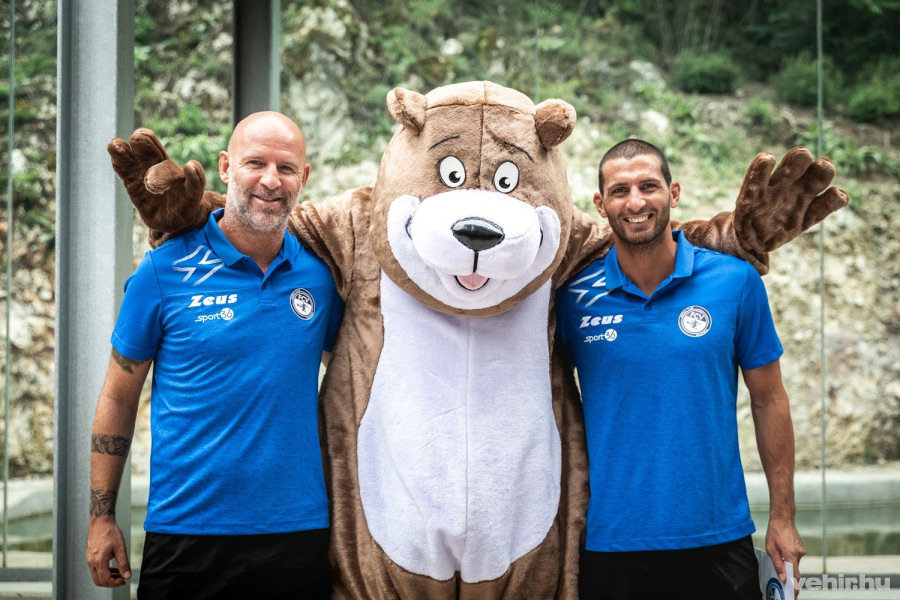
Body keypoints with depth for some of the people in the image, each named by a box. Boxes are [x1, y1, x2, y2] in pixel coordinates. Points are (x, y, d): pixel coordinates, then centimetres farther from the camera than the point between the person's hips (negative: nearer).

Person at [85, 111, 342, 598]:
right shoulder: (166, 269, -4)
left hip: (298, 528, 2)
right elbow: (118, 397, 2)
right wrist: (101, 518, 0)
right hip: (186, 533, -2)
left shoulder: (320, 271, 3)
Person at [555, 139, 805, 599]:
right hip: (610, 539, 0)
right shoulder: (574, 294, -2)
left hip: (720, 535, 0)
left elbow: (768, 400, 4)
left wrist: (782, 518, 2)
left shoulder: (735, 280, -2)